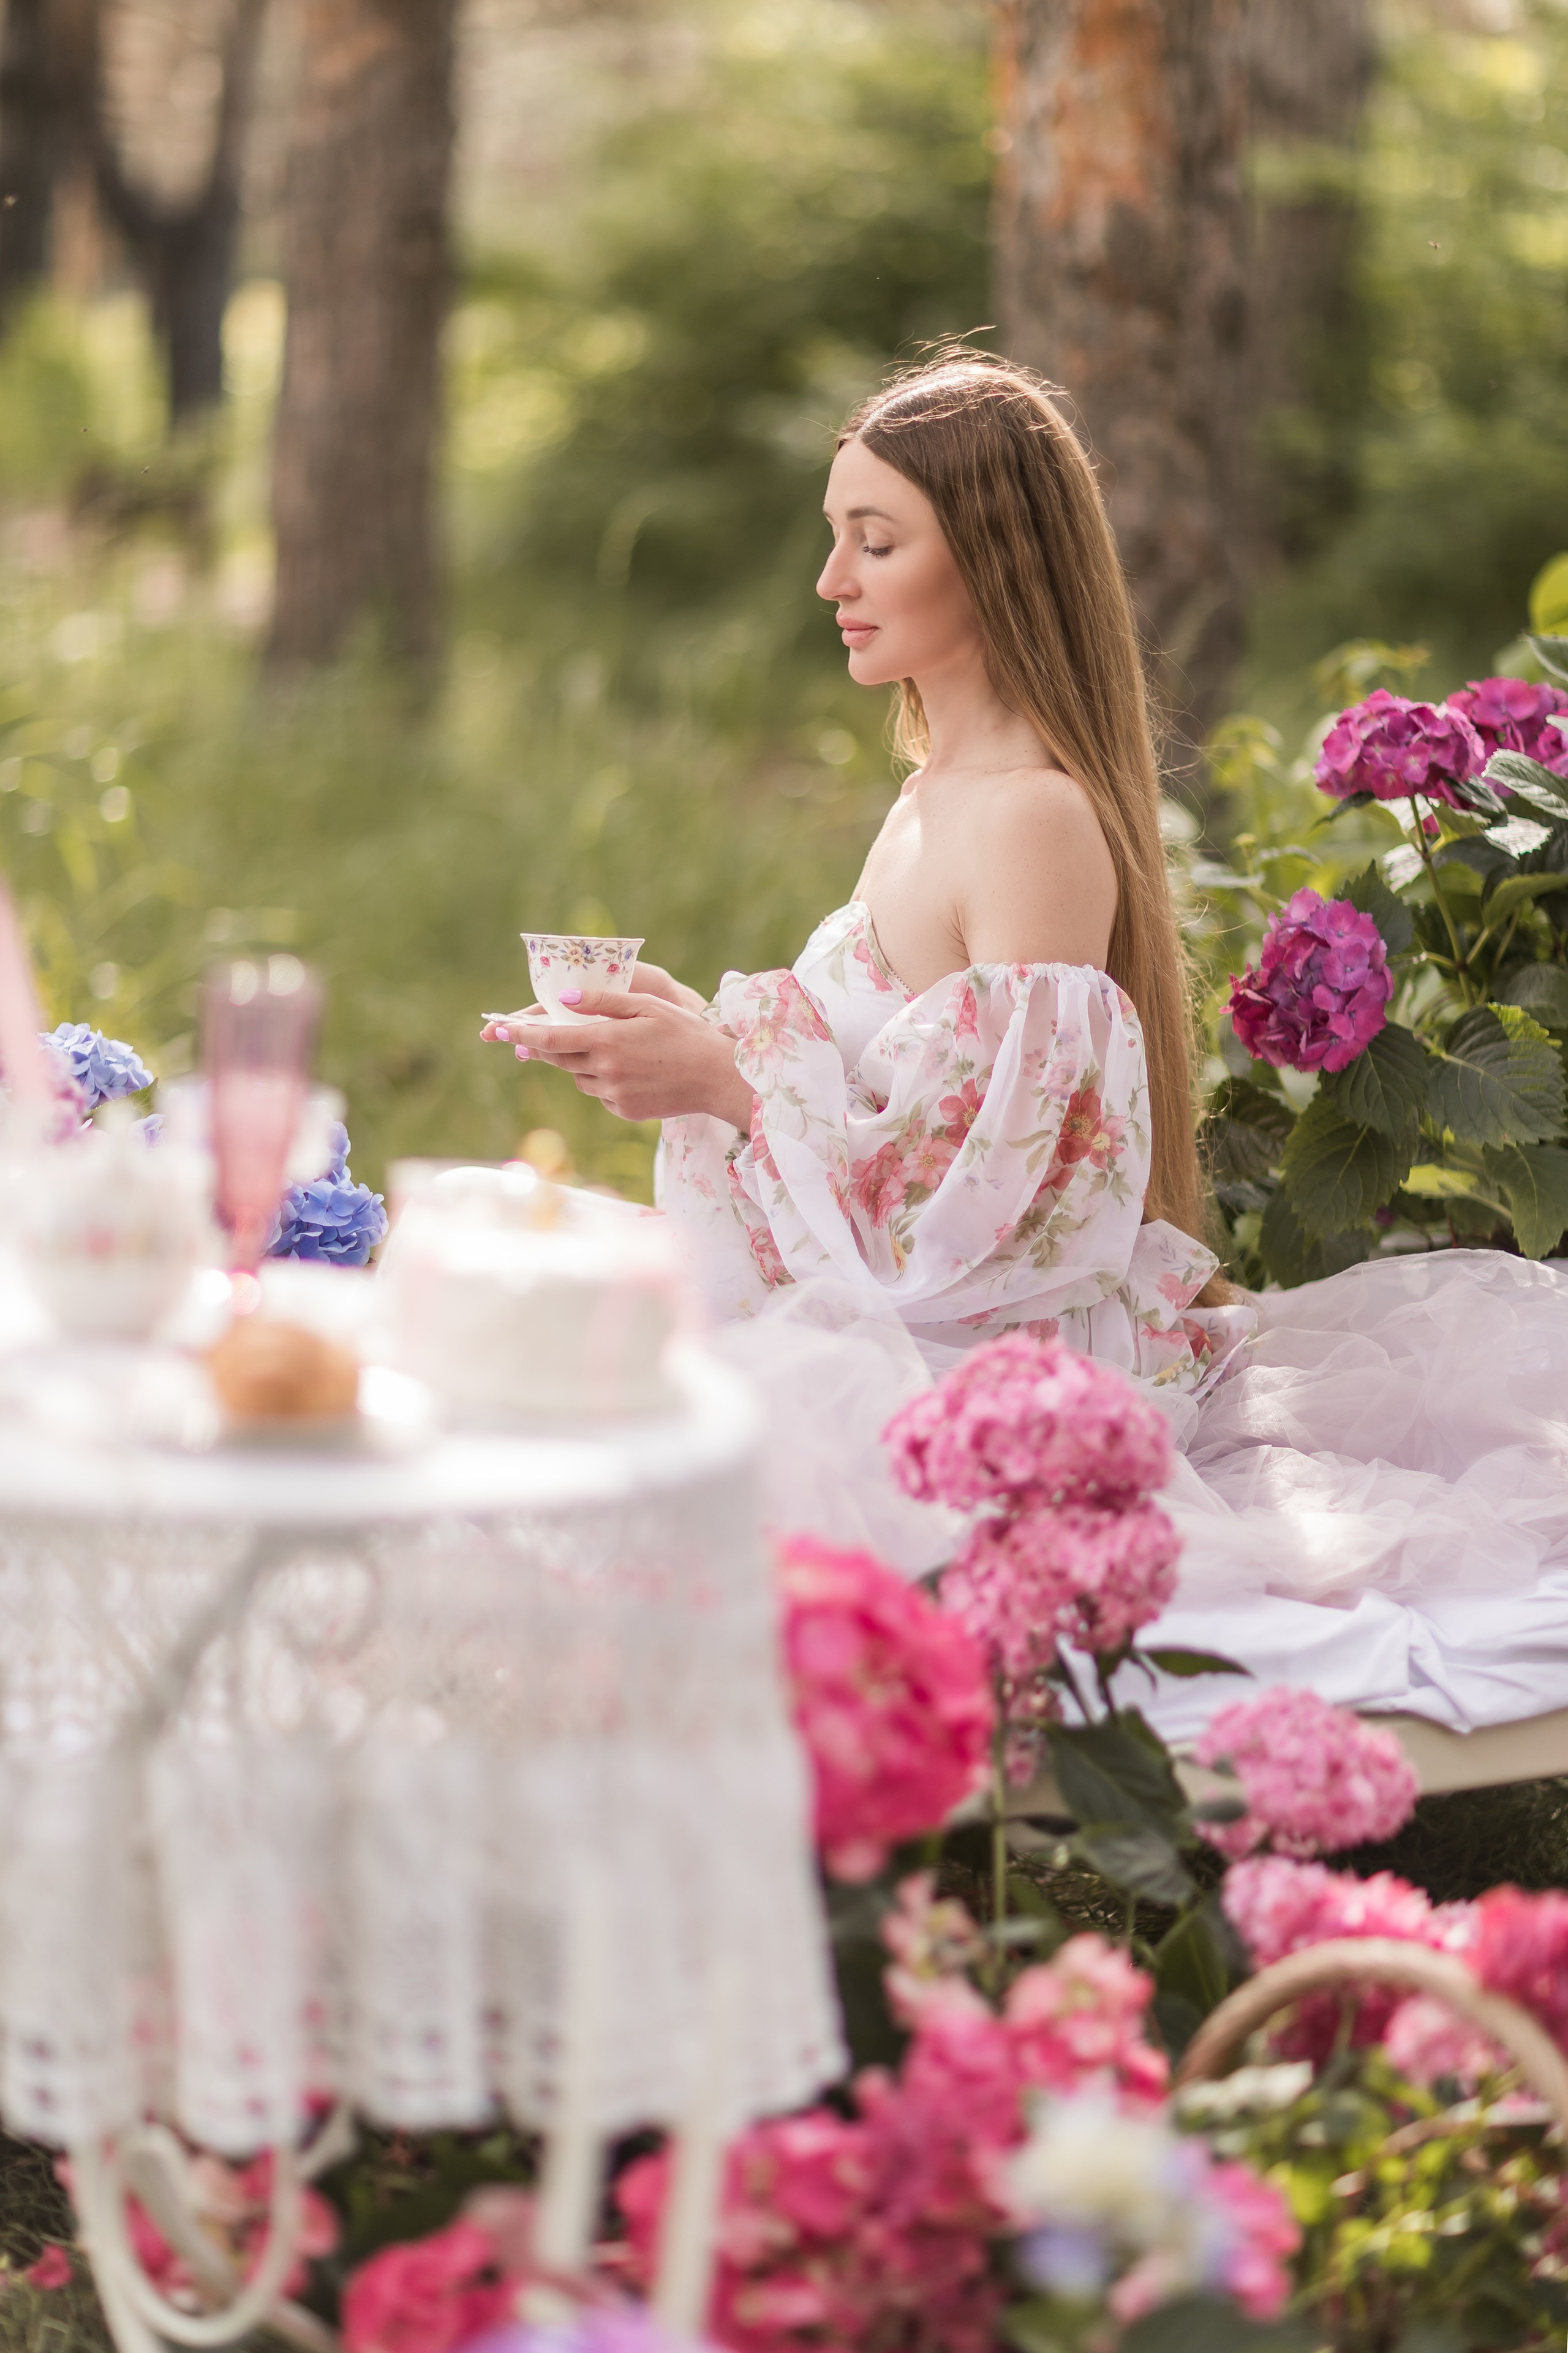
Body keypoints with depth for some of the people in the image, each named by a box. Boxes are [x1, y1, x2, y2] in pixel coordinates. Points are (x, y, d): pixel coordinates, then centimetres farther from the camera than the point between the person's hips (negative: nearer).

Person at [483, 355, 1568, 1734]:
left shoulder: (1037, 822, -15)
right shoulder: (936, 797, 13)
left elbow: (992, 1198, -19)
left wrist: (731, 1089, -19)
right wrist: (706, 1040, 9)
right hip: (904, 1343, 9)